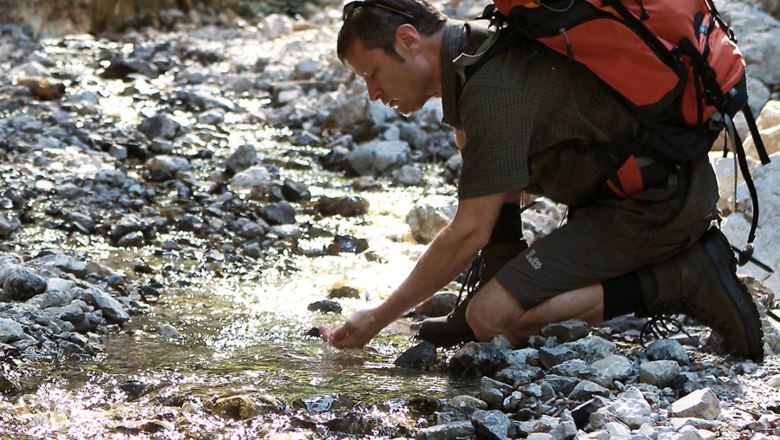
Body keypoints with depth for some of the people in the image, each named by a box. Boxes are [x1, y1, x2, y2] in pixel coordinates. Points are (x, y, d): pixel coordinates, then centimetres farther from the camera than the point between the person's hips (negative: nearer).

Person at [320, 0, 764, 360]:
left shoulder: (491, 90, -21)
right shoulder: (478, 44, 10)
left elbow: (470, 233, -19)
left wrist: (378, 319, -11)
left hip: (655, 207, -11)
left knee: (490, 318, -18)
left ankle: (681, 281, -14)